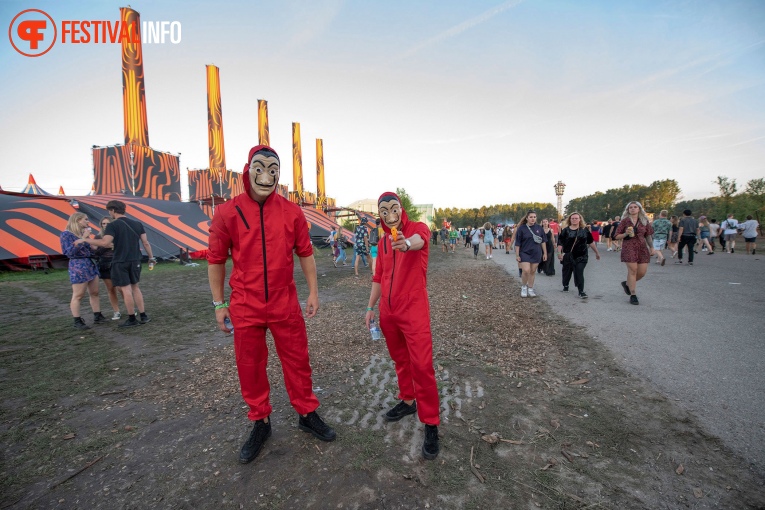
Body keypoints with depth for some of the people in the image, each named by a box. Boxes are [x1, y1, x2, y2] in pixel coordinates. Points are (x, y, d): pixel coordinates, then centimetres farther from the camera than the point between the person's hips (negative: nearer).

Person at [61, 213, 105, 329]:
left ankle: (97, 317, 16)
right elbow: (70, 252, -17)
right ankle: (77, 321, 6)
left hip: (91, 264, 8)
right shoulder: (66, 234, -7)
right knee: (78, 296, -2)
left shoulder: (83, 233, 13)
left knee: (94, 293, 9)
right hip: (78, 266, -8)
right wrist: (82, 239, -19)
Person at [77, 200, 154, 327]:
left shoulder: (112, 225, -10)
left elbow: (105, 243, -21)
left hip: (120, 262, -5)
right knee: (135, 287, 15)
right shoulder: (137, 224, 6)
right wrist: (151, 257, 14)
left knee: (126, 290, 1)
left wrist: (85, 240, -10)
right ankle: (143, 316, 15)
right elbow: (146, 243, 6)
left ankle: (132, 319, 8)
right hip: (135, 261, 6)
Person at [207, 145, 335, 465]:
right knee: (250, 366, 13)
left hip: (286, 304, 1)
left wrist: (313, 291, 4)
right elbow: (216, 260, 2)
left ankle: (307, 414, 33)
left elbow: (305, 253, 5)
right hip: (245, 306, 0)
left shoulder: (291, 211, -3)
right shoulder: (227, 212, -6)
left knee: (297, 360, 11)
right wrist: (219, 304, 3)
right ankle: (260, 423, 35)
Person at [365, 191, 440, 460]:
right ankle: (408, 401, 38)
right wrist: (370, 307, 15)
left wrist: (407, 243, -56)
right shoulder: (382, 241, 11)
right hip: (388, 312, 6)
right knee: (400, 360, 18)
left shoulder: (418, 227, -7)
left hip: (414, 310, -6)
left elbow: (419, 240, -33)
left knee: (421, 365, -6)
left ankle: (431, 424, 7)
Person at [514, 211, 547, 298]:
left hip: (536, 253, 3)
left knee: (533, 271, 7)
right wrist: (517, 255, -7)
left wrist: (545, 253, 8)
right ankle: (523, 287, 8)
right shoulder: (521, 228, -6)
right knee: (526, 270, -15)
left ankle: (530, 289, 20)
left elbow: (543, 241, 11)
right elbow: (517, 243, -5)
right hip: (524, 253, -3)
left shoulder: (539, 228, 5)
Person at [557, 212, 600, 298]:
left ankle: (581, 291, -4)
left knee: (579, 273, -7)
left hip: (581, 256, 0)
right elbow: (560, 243, -3)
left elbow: (591, 242, 11)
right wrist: (559, 253, -14)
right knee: (567, 272, 12)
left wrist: (597, 252, 14)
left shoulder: (585, 230, 4)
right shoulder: (565, 230, 0)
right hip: (568, 256, 0)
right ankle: (565, 286, 35)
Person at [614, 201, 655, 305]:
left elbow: (648, 235, 15)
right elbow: (617, 236, 4)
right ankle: (633, 295, -1)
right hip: (629, 248, -3)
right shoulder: (625, 221, 3)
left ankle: (627, 284, 28)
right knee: (632, 270, -9)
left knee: (642, 272, -1)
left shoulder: (645, 221, 11)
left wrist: (651, 247, 9)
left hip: (642, 248, 4)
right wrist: (626, 234, -14)